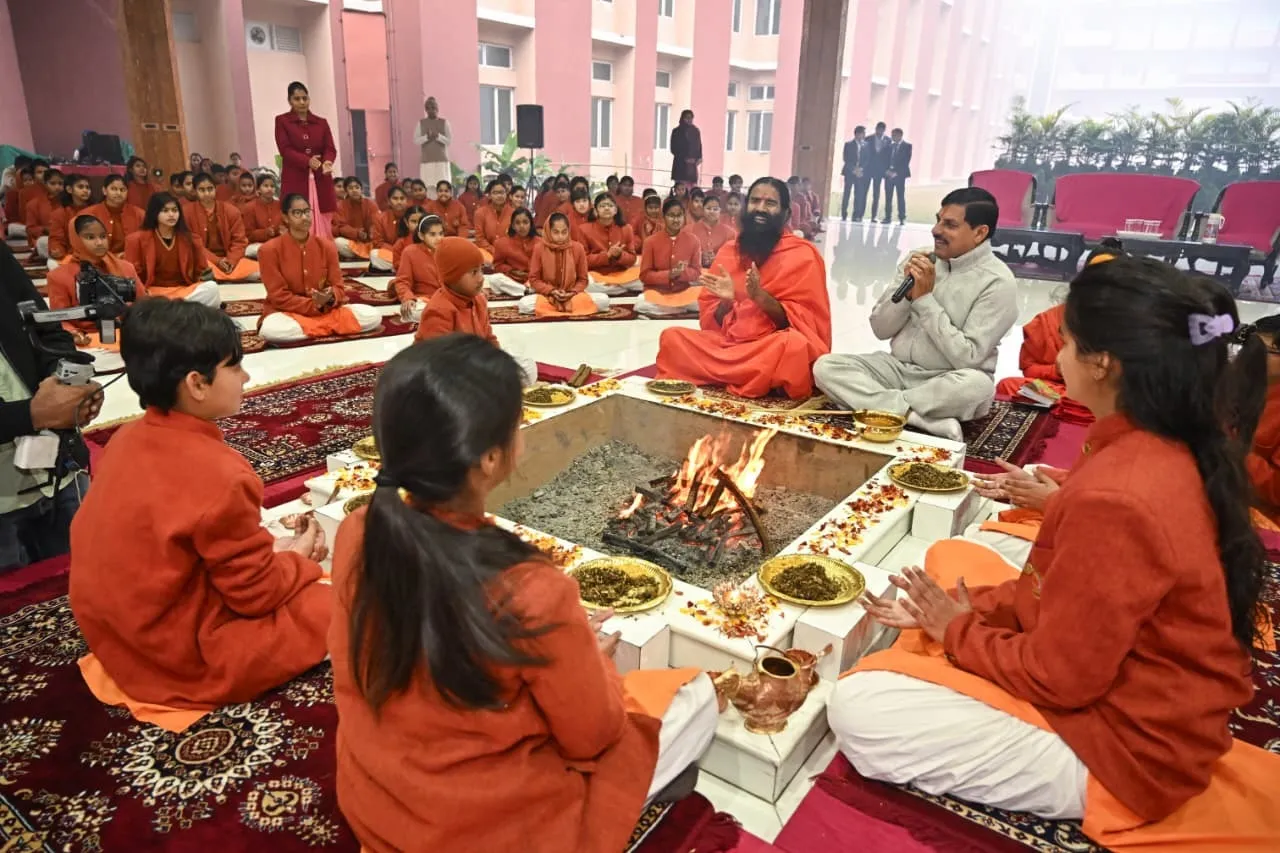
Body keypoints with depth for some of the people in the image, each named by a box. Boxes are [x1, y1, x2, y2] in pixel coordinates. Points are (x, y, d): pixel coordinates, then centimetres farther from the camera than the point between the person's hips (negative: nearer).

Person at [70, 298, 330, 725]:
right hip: (183, 659, -8)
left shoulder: (127, 438, -2)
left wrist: (264, 548, 7)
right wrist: (298, 558, -1)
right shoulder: (219, 476, -29)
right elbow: (258, 594, -20)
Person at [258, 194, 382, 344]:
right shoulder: (270, 249, -8)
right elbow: (279, 297, -11)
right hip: (287, 312, -3)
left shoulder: (327, 246, 3)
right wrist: (314, 305, -22)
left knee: (373, 316, -18)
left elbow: (338, 288, 2)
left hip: (325, 309, 3)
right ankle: (330, 326, -19)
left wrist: (330, 297, -23)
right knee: (270, 330, -40)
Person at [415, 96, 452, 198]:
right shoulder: (421, 123, 7)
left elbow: (449, 140, 0)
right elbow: (415, 141, 3)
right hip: (426, 160, 0)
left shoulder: (444, 122, 5)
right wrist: (426, 137, -13)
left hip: (442, 159, 0)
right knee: (428, 186, -7)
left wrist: (438, 136, -16)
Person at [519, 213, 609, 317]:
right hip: (547, 295, -1)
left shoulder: (577, 248, -4)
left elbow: (582, 279, 2)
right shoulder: (539, 247, -7)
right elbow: (534, 279, -2)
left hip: (572, 296, 1)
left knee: (604, 300, -23)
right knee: (524, 304, -32)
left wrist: (572, 293, -16)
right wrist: (552, 291, -17)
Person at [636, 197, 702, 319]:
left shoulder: (693, 240, 0)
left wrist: (683, 272, -20)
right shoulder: (650, 241, -3)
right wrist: (668, 275, -20)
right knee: (643, 306, -33)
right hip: (656, 293, -1)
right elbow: (644, 275, -4)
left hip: (684, 292, 1)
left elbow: (697, 272, 3)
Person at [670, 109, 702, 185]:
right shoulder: (676, 131, 0)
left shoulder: (696, 131, 12)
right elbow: (674, 148, -3)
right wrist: (684, 158, -12)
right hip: (680, 163, -4)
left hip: (692, 164, 4)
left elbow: (699, 147, 15)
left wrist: (698, 158, -3)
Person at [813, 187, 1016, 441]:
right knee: (825, 367, -19)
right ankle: (933, 422, -27)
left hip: (947, 383, -5)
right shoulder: (920, 258, 5)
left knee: (977, 385, -38)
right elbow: (880, 329, 5)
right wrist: (907, 292, -15)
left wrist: (925, 298, -19)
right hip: (897, 369, 5)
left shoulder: (998, 282, -10)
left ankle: (880, 404, -21)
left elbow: (967, 358, -19)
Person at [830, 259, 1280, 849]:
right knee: (949, 559, 16)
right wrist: (967, 607, -2)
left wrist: (958, 631, -7)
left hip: (1121, 744, -9)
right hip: (1122, 680, 9)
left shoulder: (1115, 498, -34)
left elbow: (1056, 675, -25)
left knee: (856, 707, -17)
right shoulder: (1169, 450, -4)